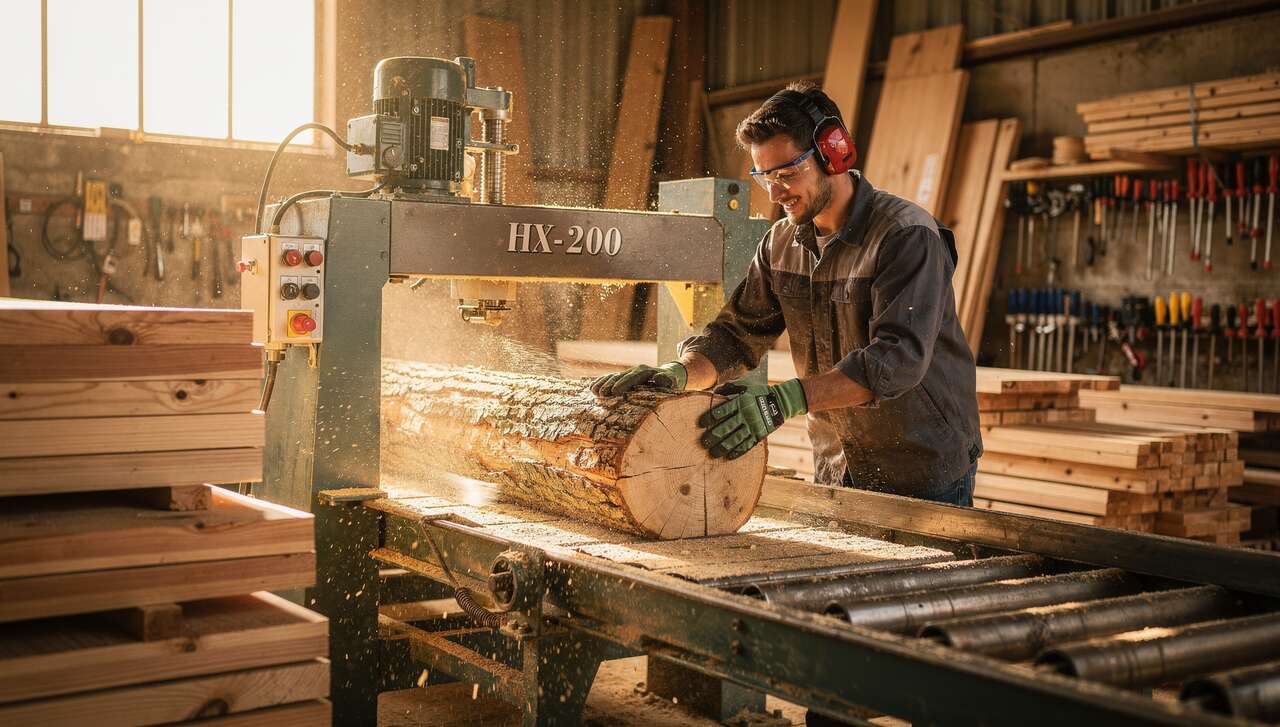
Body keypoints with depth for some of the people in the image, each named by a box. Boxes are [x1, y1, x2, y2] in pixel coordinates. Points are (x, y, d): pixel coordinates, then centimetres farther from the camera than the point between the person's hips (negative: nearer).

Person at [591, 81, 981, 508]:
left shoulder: (907, 236, -19)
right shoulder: (781, 243, 4)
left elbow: (898, 358, -30)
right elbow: (736, 335, 3)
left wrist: (785, 400, -41)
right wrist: (678, 373, -19)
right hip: (834, 471, 6)